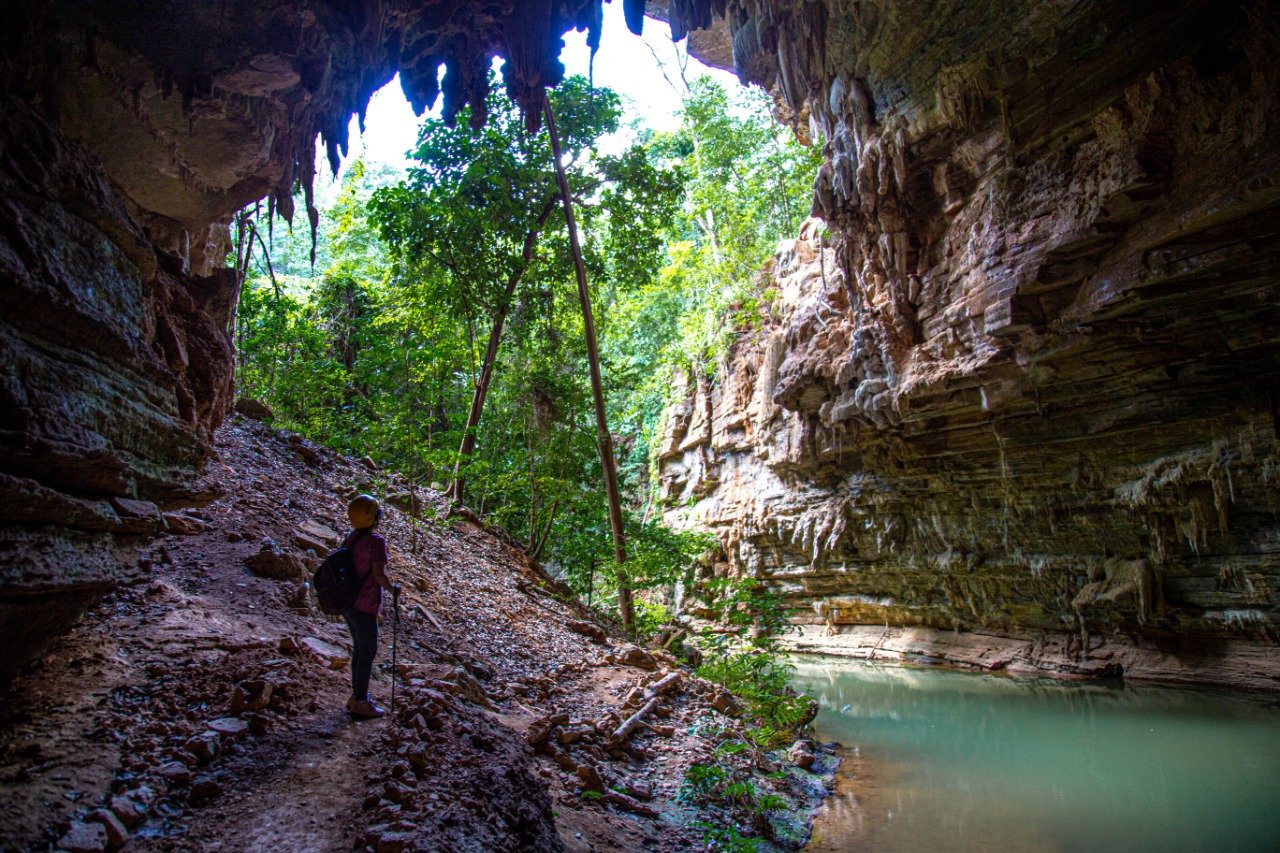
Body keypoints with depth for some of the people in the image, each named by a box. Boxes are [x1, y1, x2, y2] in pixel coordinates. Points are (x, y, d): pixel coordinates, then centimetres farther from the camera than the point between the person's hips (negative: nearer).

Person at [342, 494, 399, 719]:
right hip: (364, 608, -8)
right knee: (368, 653, 6)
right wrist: (393, 589, -11)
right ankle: (360, 704, 17)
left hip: (347, 602, 8)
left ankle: (357, 695, 33)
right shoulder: (376, 542, -21)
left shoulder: (351, 537, 4)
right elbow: (379, 574, -28)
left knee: (359, 648, 21)